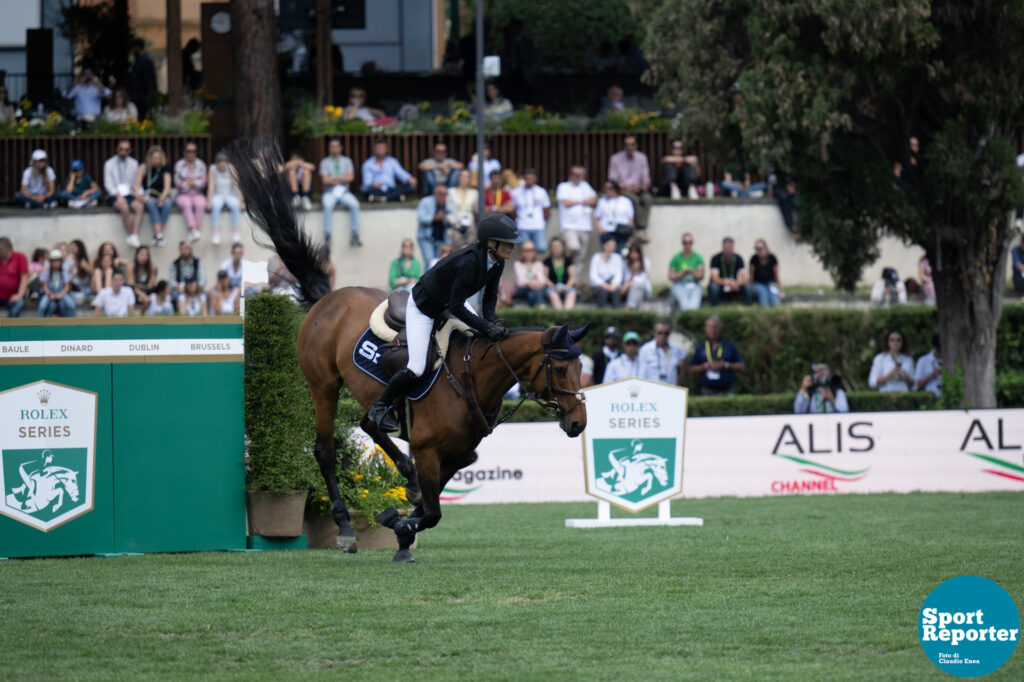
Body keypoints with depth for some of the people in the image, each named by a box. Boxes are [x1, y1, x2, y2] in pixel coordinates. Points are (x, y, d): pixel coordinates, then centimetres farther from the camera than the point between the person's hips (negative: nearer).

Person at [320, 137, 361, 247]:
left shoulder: (347, 161, 13)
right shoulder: (325, 162, 9)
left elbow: (350, 177, -1)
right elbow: (325, 180, -4)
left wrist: (334, 178, -8)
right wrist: (342, 178, -3)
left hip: (344, 192, 2)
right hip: (330, 192, -2)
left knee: (355, 204, -29)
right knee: (328, 205, -35)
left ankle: (355, 236, -27)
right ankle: (327, 237, -36)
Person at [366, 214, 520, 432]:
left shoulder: (497, 262, -12)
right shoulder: (469, 262, -38)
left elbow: (490, 296, 1)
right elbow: (456, 307, -33)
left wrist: (489, 323, -17)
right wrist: (486, 328, -33)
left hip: (448, 302, 9)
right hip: (422, 306, -9)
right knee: (416, 368, -14)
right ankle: (380, 408, 8)